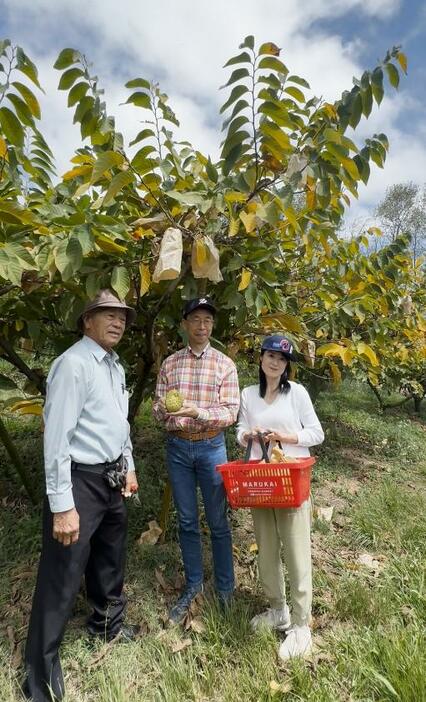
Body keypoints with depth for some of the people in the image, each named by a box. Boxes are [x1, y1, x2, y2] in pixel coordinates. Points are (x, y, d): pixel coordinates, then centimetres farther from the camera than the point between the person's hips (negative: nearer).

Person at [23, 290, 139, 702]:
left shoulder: (115, 367, 9)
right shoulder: (73, 364, -19)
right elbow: (57, 437, -22)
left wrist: (128, 467, 18)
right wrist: (62, 505, -22)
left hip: (111, 479, 9)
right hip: (80, 481, -9)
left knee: (111, 558, 25)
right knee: (63, 576, 5)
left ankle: (108, 624, 51)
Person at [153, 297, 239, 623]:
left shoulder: (225, 364, -3)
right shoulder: (170, 363, 3)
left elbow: (231, 412, -9)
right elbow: (158, 408, 3)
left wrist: (197, 411, -26)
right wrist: (164, 409, -20)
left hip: (211, 447, -2)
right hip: (178, 448, 2)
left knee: (218, 522, 10)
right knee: (187, 522, 15)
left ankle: (225, 589, 29)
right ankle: (193, 586, 34)